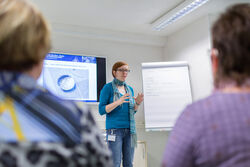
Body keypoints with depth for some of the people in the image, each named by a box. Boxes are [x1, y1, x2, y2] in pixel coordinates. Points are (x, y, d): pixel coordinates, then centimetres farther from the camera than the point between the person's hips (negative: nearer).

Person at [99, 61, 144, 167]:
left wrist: (137, 103, -2)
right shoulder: (108, 88, -3)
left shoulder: (129, 89, 14)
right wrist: (118, 102, -21)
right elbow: (101, 110, -8)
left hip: (129, 130, 6)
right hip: (114, 129, -5)